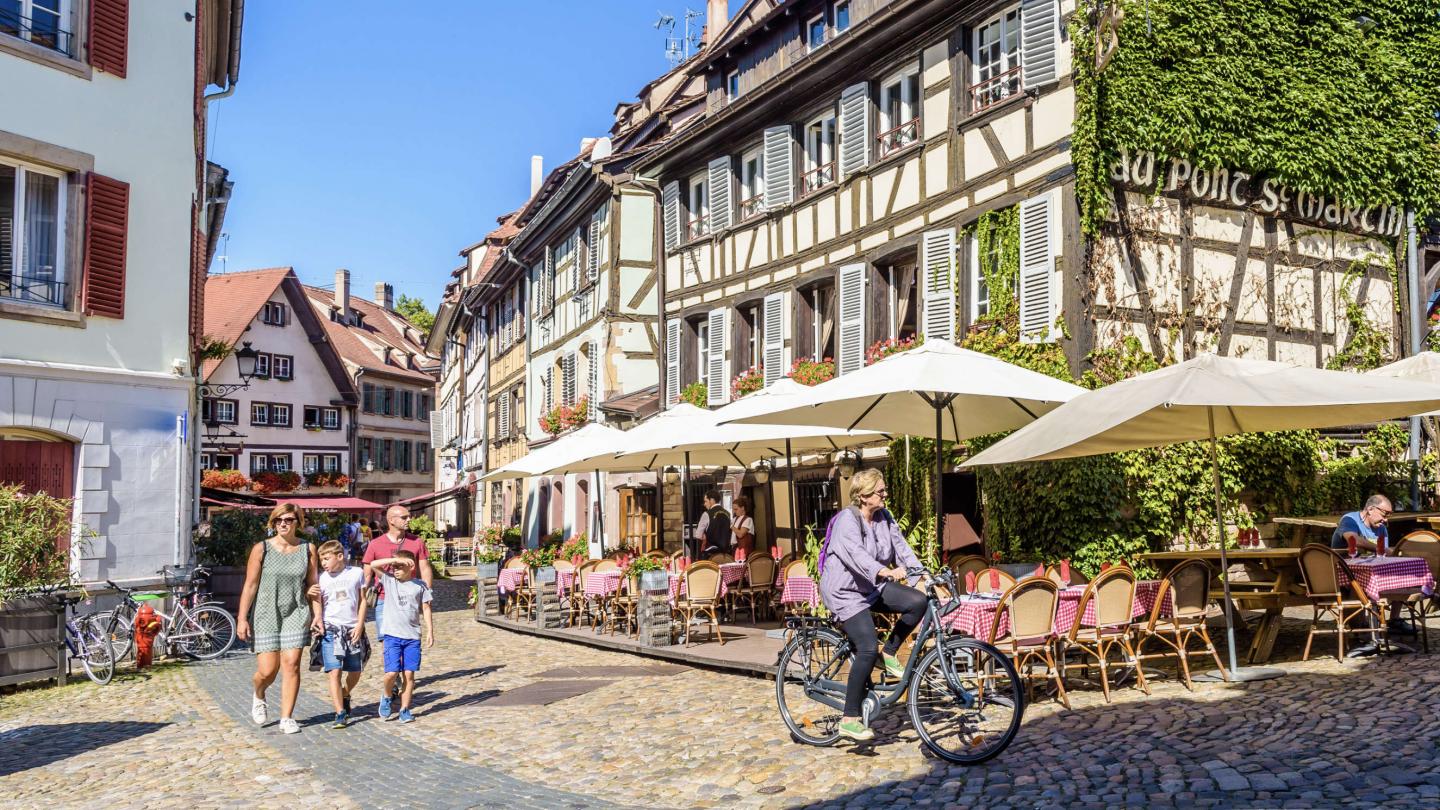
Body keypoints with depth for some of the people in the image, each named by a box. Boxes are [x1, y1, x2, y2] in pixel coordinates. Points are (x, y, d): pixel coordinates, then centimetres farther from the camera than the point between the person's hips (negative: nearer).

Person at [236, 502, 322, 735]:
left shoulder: (307, 549, 3)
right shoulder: (261, 549, -4)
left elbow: (312, 584, 8)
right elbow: (250, 585, -4)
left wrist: (317, 613, 1)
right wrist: (242, 619, -7)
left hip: (296, 614, 2)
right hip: (265, 615, -1)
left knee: (291, 664, -5)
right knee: (267, 670, -2)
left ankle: (286, 717, 7)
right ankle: (258, 696, 33)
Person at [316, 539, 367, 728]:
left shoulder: (357, 573, 2)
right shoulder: (322, 579, 1)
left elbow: (362, 600, 6)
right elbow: (318, 605, 6)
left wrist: (359, 625, -2)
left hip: (353, 629, 1)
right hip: (331, 629, -1)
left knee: (355, 671, 9)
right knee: (334, 672, -10)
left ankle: (345, 696, 39)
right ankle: (340, 713, -5)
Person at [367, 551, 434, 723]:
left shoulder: (419, 586, 5)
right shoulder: (389, 581, 3)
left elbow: (425, 608, 8)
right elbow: (374, 565, -10)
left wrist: (430, 631, 3)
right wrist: (395, 560, -17)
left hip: (412, 636, 1)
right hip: (392, 634, -1)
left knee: (409, 674, 1)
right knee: (392, 672, -9)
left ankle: (405, 710, 11)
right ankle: (386, 698, 20)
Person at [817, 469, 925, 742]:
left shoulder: (883, 517, 4)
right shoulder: (847, 520, -21)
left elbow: (900, 545, -1)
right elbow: (857, 554, -37)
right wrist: (887, 572, -53)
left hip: (873, 587, 7)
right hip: (846, 591, -7)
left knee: (918, 601, -16)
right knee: (868, 650, -19)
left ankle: (890, 653, 6)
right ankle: (850, 719, -7)